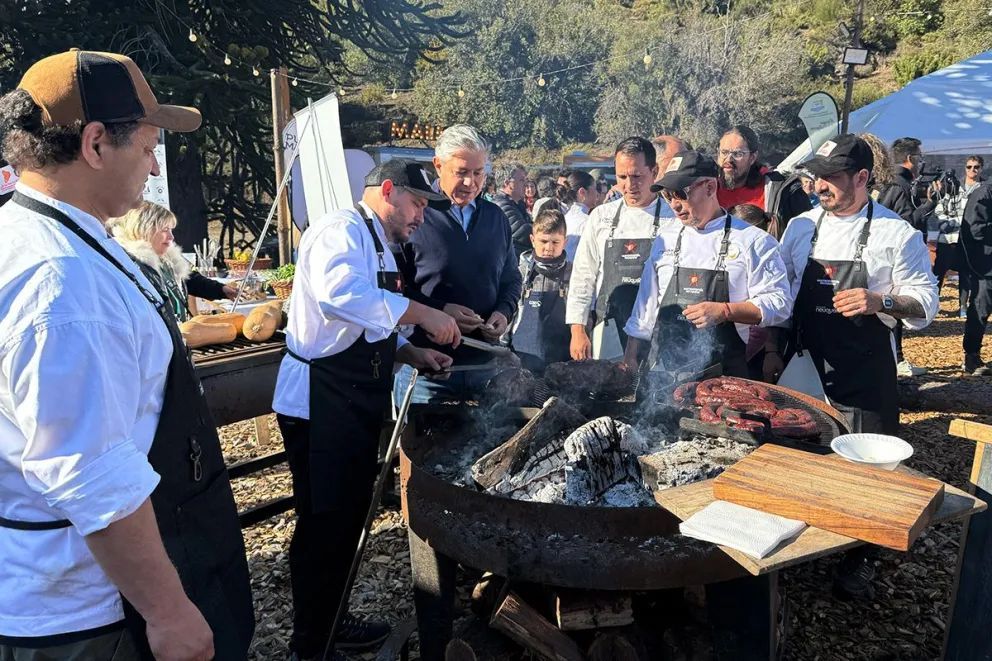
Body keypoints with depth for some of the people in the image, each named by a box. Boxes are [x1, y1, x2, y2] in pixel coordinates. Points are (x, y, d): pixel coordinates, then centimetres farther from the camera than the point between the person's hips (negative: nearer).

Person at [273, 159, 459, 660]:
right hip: (320, 402, -10)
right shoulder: (342, 230, -14)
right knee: (324, 523, -1)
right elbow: (342, 294, -35)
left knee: (349, 515, 18)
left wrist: (414, 354, 10)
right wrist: (420, 313, -27)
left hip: (356, 404, 10)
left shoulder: (377, 246, 19)